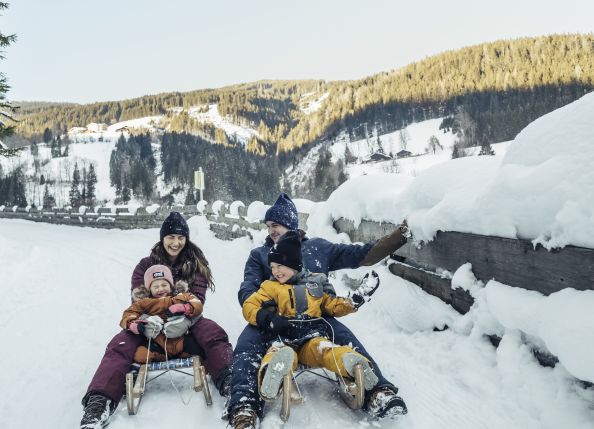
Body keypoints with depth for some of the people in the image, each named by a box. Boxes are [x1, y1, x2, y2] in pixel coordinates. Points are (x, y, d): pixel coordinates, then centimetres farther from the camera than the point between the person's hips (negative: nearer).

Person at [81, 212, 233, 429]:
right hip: (151, 323, 1)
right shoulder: (146, 265, 7)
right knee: (120, 345, -28)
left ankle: (229, 381, -51)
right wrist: (146, 321, -28)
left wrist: (184, 321, -30)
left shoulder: (196, 263, 5)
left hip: (185, 322, -1)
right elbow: (138, 300, -3)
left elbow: (197, 298, -6)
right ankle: (100, 402, -41)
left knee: (213, 334, -32)